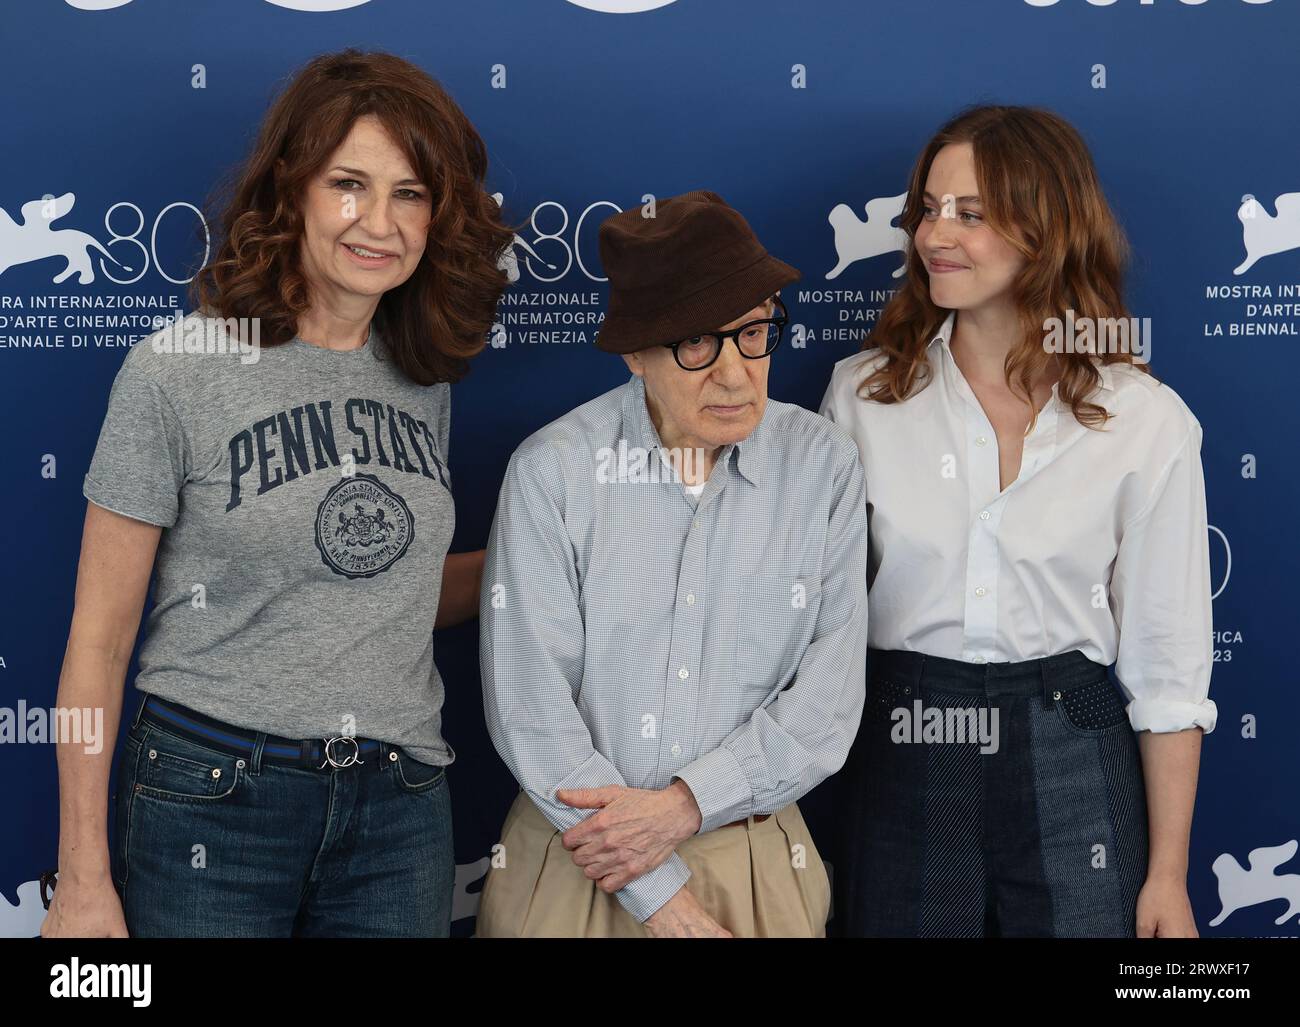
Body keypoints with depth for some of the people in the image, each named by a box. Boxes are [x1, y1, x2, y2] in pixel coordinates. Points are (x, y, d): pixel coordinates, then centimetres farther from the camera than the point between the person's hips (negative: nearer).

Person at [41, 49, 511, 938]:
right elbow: (99, 639, -6)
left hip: (403, 805, 4)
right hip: (214, 800, -4)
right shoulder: (178, 371, -8)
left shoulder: (425, 379, 5)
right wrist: (83, 881, -7)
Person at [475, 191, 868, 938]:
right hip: (575, 861, -1)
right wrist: (666, 902, -14)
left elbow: (828, 703, -5)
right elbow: (529, 705, -14)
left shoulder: (824, 465, -5)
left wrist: (684, 807, -16)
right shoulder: (553, 471, -12)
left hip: (754, 866, 2)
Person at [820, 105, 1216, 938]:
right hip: (900, 763, 1)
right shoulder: (864, 391, 0)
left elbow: (1167, 666, -1)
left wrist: (1168, 875, -1)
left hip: (1071, 772, -1)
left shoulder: (1148, 422, -4)